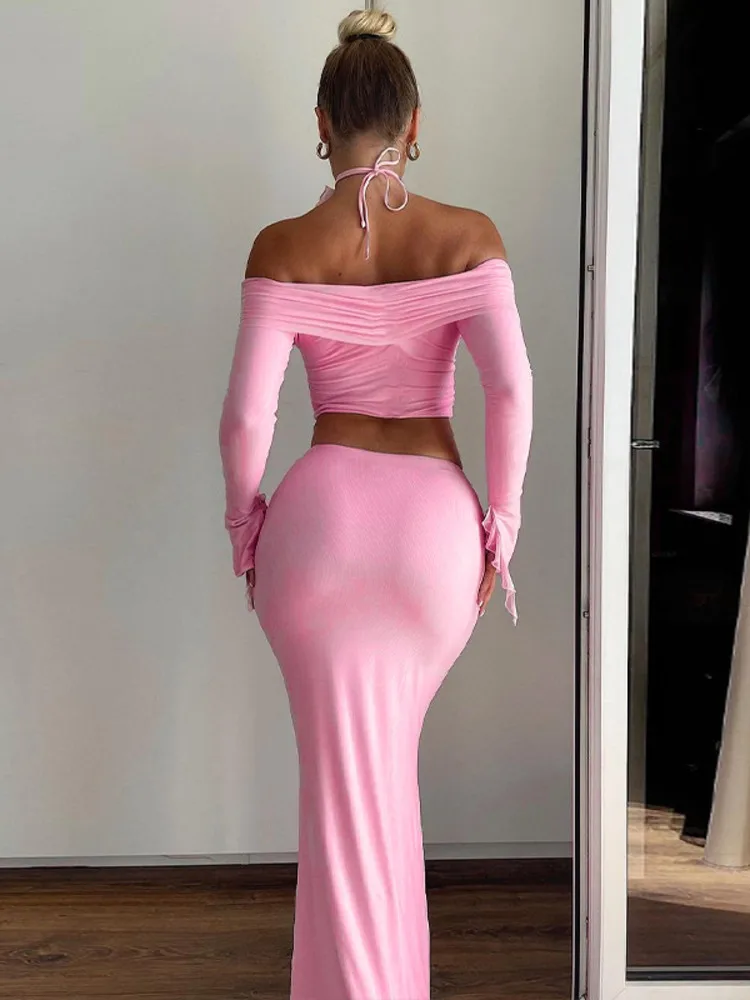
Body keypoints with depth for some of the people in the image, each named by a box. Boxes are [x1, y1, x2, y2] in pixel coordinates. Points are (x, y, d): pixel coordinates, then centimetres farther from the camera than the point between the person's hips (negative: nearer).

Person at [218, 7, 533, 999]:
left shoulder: (283, 248, -3)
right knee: (389, 758, 26)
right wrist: (500, 522, -1)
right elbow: (510, 385, -11)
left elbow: (247, 414, -8)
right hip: (435, 516, 3)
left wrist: (247, 526, 7)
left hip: (324, 512, -2)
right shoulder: (467, 236, -1)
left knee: (344, 777, 12)